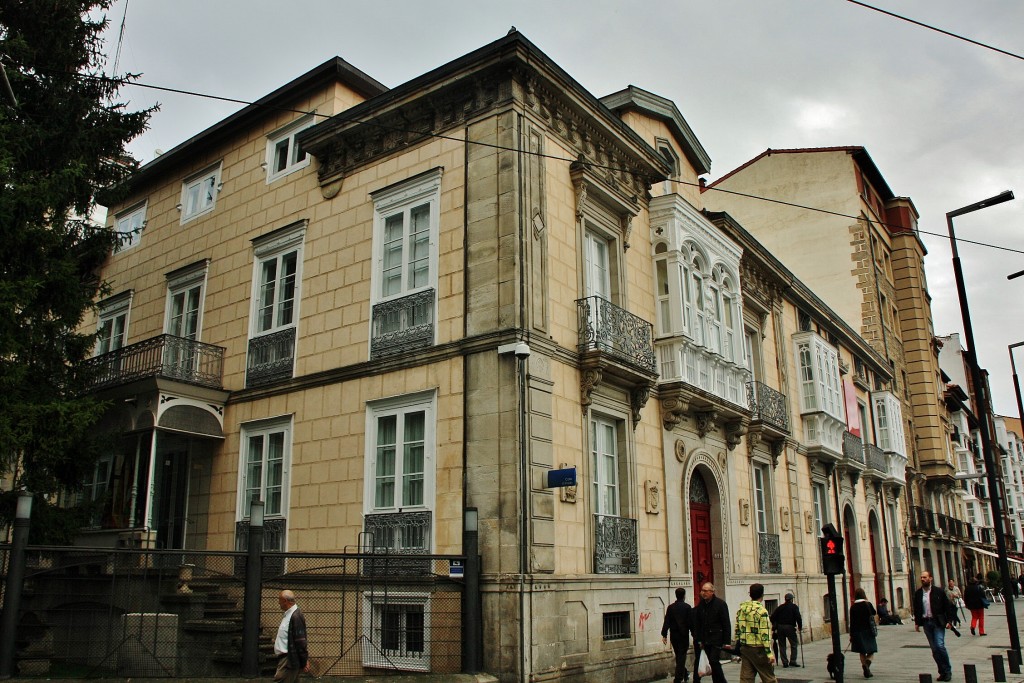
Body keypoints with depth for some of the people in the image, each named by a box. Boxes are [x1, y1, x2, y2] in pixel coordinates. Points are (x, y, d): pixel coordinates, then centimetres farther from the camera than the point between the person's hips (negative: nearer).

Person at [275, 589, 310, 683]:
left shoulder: (296, 616, -19)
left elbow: (301, 641, -19)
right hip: (285, 657, 10)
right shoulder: (289, 614, 12)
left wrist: (304, 661, -18)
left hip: (289, 660, -10)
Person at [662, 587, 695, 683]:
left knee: (678, 656, 18)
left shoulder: (670, 607, 0)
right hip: (684, 635, -3)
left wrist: (664, 635, 2)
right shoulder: (687, 607, -8)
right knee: (682, 656, 0)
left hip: (673, 635, 3)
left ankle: (685, 675, 32)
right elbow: (691, 622, -8)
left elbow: (666, 622, -1)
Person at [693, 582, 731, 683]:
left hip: (716, 640, -6)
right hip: (705, 639, 6)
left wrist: (726, 641, -12)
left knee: (713, 661, -14)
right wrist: (699, 639, 9)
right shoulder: (701, 604, 8)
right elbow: (697, 624, 13)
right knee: (713, 662, 8)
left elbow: (726, 624, -8)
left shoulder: (720, 604, -7)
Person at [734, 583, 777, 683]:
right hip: (758, 649, -6)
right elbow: (765, 634, -17)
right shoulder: (761, 611, -13)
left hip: (744, 648, 6)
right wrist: (770, 653, -14)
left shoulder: (741, 610, 7)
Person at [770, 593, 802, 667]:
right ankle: (792, 661, -3)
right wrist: (800, 626, 0)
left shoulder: (780, 607, 12)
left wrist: (774, 626, 19)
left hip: (780, 627, 3)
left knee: (782, 645, 8)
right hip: (790, 627, -3)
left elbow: (772, 617, 9)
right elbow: (798, 617, -9)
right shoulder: (794, 607, 3)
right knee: (793, 644, 5)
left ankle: (785, 662, 5)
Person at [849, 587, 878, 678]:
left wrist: (851, 634, 2)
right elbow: (874, 613, 15)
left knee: (862, 652, 10)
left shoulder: (853, 607, -5)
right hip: (868, 631, 0)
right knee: (871, 651, 9)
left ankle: (865, 669, -1)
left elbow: (852, 622, -4)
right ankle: (868, 661, -21)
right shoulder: (868, 604, -6)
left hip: (858, 632, 0)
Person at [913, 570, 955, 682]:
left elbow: (947, 606, 0)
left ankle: (948, 671, 3)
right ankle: (943, 672, 15)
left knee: (940, 646, -13)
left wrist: (949, 621, -6)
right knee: (934, 649, 6)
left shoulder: (939, 592, -2)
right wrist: (916, 622, 7)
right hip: (926, 622, 4)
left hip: (938, 622, -4)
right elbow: (916, 609, 12)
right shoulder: (918, 593, 6)